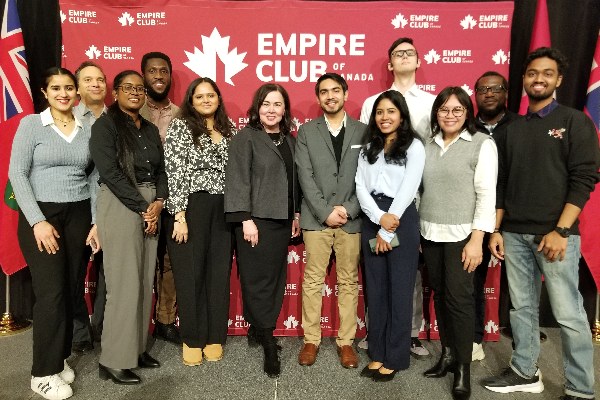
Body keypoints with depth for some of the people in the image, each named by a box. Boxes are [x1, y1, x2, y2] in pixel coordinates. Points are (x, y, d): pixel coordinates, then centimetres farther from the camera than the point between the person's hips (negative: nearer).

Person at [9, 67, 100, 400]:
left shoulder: (87, 129, 8)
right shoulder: (31, 124, -1)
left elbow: (94, 179, 9)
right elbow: (17, 174, -6)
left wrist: (96, 221, 2)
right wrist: (38, 221, -14)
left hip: (79, 216, 4)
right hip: (41, 215, -3)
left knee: (72, 291, 5)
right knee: (52, 292, -5)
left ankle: (60, 357, 24)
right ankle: (44, 372, 10)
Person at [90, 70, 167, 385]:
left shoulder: (150, 129, 16)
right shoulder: (105, 125, -4)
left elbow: (161, 170, 12)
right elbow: (110, 172, -14)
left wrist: (158, 203, -6)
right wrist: (142, 208, -14)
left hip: (151, 207, 7)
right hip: (120, 206, -6)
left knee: (145, 281, 8)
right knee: (124, 283, -6)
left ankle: (137, 349, 21)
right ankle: (113, 360, 7)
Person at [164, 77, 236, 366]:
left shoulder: (229, 130, 12)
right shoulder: (180, 126, -1)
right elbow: (174, 172, -9)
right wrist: (179, 215, -15)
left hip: (223, 210, 4)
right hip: (190, 208, -4)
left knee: (219, 273, 8)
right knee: (190, 273, 3)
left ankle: (214, 337, 22)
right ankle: (192, 339, 19)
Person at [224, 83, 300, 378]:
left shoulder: (289, 140, 14)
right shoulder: (245, 138, -5)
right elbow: (238, 180, -11)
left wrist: (296, 214, 14)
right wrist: (246, 219, -16)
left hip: (282, 220, 6)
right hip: (256, 220, -6)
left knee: (276, 279, 9)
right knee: (258, 281, -2)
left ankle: (258, 331, 25)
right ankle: (268, 345, 8)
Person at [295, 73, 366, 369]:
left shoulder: (363, 132, 7)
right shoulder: (306, 131, 7)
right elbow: (305, 177, -2)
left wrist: (348, 209, -10)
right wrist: (326, 212, -10)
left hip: (352, 219, 1)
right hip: (316, 218, 0)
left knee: (349, 282, 8)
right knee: (313, 281, 5)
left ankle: (345, 341, 20)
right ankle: (311, 340, 18)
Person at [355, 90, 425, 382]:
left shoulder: (414, 146, -1)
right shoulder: (368, 148, 13)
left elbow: (408, 188, -10)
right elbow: (360, 185, 2)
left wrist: (387, 229, -12)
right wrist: (379, 218, -14)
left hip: (401, 218, -4)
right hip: (371, 219, 5)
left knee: (399, 289, 3)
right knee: (375, 287, 9)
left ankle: (395, 358, 16)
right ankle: (377, 353, 22)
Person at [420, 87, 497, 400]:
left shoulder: (482, 144, -4)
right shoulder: (428, 145, 9)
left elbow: (487, 195, -9)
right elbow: (421, 188, 10)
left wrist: (476, 240, -14)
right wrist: (416, 229, 6)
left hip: (461, 234, -4)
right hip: (429, 233, 5)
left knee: (459, 298, -2)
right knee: (439, 295, 11)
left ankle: (463, 368, 13)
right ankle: (447, 354, 26)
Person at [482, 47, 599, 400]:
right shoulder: (513, 129, 13)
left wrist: (560, 231, -16)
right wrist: (496, 230, 8)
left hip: (555, 233, -4)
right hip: (514, 234, 5)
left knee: (568, 314, -1)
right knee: (522, 308, 12)